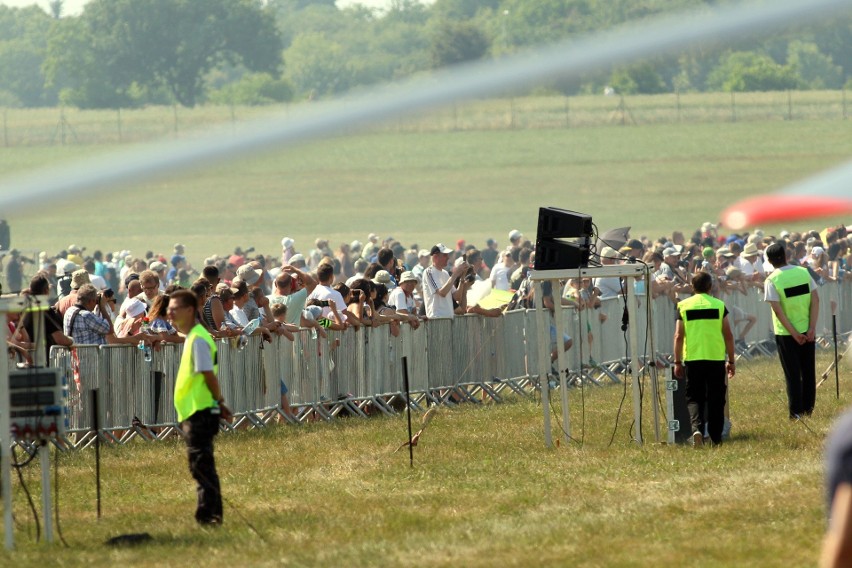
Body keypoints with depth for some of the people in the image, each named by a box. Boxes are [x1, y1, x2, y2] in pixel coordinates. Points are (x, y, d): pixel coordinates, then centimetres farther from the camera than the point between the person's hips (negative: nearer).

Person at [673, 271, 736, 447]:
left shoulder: (684, 306, 0)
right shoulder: (719, 305, 1)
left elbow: (678, 336, -1)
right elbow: (728, 335, 2)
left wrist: (677, 362, 5)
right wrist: (731, 361, 10)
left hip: (692, 359, 0)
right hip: (716, 358, 0)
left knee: (694, 398, 6)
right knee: (715, 399, 11)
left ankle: (697, 428, -19)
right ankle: (716, 438, 14)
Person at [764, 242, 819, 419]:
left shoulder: (771, 281, -12)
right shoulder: (804, 272, -1)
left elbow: (778, 311, -16)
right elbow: (815, 300, -5)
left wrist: (794, 334, -13)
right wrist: (812, 328, -6)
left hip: (786, 333, -3)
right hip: (808, 331, 3)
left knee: (792, 374, 4)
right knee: (808, 372, 14)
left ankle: (796, 412, 4)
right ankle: (808, 409, 20)